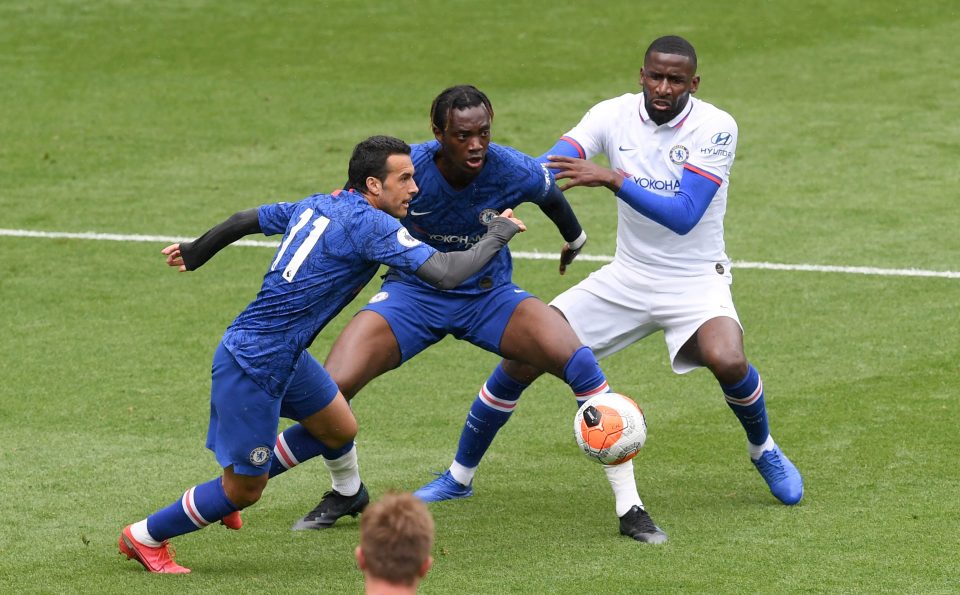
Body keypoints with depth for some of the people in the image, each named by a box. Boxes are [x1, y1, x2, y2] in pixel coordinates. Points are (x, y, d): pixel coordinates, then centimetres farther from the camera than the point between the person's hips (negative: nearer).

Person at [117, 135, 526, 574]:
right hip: (253, 365, -10)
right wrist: (498, 233, -9)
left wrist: (194, 253, 36)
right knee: (243, 494, 2)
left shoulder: (316, 206, 7)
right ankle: (146, 537, 20)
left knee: (338, 430, 19)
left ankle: (232, 485, 30)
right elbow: (445, 274, -24)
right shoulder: (369, 224, -19)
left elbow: (245, 220, 19)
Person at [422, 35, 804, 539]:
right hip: (626, 277, 4)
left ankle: (762, 449, 2)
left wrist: (612, 178, -36)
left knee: (726, 360, -32)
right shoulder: (613, 115, -6)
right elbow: (549, 169, -18)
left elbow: (684, 216, -26)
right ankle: (460, 473, 11)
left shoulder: (715, 128, -17)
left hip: (695, 282, -3)